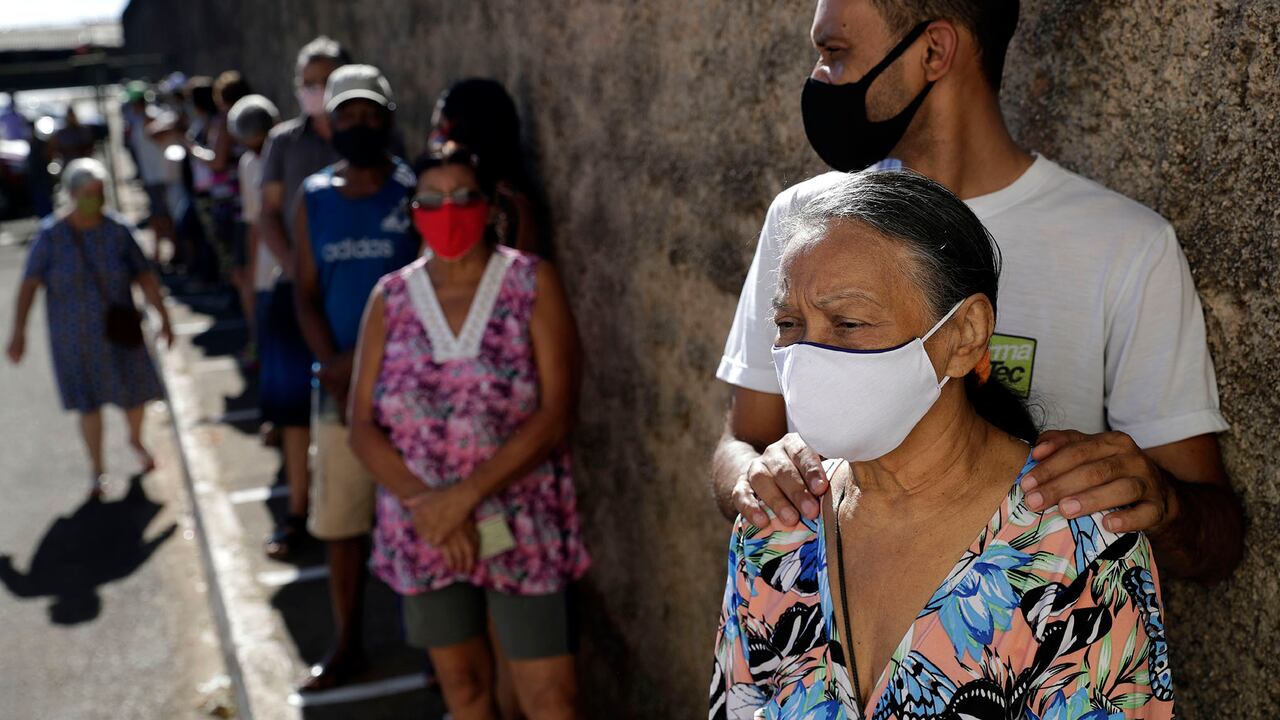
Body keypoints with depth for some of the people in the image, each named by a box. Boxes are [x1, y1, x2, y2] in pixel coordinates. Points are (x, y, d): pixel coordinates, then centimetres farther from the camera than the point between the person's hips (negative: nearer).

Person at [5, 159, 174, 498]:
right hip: (74, 336, -1)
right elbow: (29, 284, -14)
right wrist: (18, 331, -21)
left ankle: (136, 440, 43)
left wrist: (164, 317, -11)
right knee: (89, 402, 5)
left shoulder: (117, 231, -7)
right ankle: (97, 467, 24)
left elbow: (144, 277, -5)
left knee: (135, 393, 11)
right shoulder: (51, 235, -10)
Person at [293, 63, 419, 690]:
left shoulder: (416, 192, -4)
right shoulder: (314, 198, 8)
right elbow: (307, 294, 7)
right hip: (337, 386, 4)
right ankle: (347, 644, 28)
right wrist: (333, 364, -8)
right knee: (340, 523, 12)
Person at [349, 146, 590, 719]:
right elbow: (363, 426, -1)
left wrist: (465, 496, -20)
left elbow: (556, 411, -14)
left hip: (521, 527, -3)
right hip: (422, 533, 3)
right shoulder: (390, 299, 2)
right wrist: (425, 503, -15)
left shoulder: (532, 284, -6)